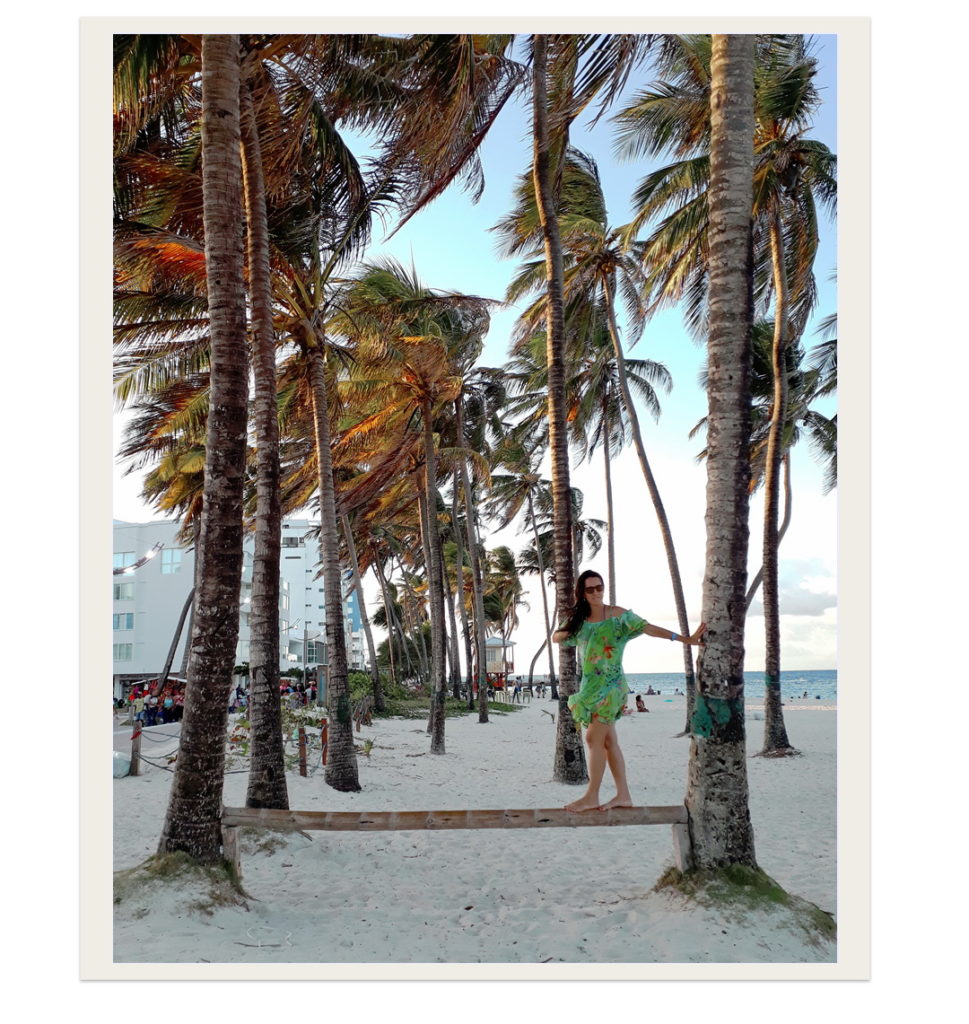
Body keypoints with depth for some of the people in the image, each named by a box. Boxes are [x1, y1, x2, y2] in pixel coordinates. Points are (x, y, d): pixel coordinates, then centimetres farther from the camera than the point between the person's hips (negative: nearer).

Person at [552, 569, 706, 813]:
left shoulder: (618, 615, -8)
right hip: (590, 686, 6)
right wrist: (572, 629, -8)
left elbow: (648, 628, -15)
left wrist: (685, 639, -23)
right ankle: (623, 795, 15)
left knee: (594, 739, -7)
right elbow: (556, 637, 13)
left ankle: (592, 796, 2)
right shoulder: (580, 620, 9)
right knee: (608, 741, 8)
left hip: (610, 686, -6)